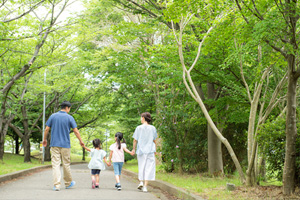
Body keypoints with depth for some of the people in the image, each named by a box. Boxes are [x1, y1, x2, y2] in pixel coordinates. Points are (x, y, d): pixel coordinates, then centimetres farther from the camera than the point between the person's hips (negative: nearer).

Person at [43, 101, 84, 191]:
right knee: (66, 164, 11)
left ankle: (56, 185, -9)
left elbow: (46, 129, 3)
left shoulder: (53, 116, 4)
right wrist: (81, 141, 10)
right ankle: (68, 183, 25)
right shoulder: (69, 118, -2)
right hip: (65, 145, -1)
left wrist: (44, 139, 17)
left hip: (54, 144, 1)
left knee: (55, 165, -2)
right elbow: (76, 131, -2)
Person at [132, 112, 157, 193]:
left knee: (141, 167, 17)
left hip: (141, 150, 0)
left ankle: (141, 182, 4)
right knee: (148, 168, 1)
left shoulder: (139, 128, -3)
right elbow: (154, 140, 5)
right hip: (150, 151, 0)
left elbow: (135, 140, 0)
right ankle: (145, 186, -4)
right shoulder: (152, 128, 1)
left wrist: (133, 149, 12)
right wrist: (155, 150, 15)